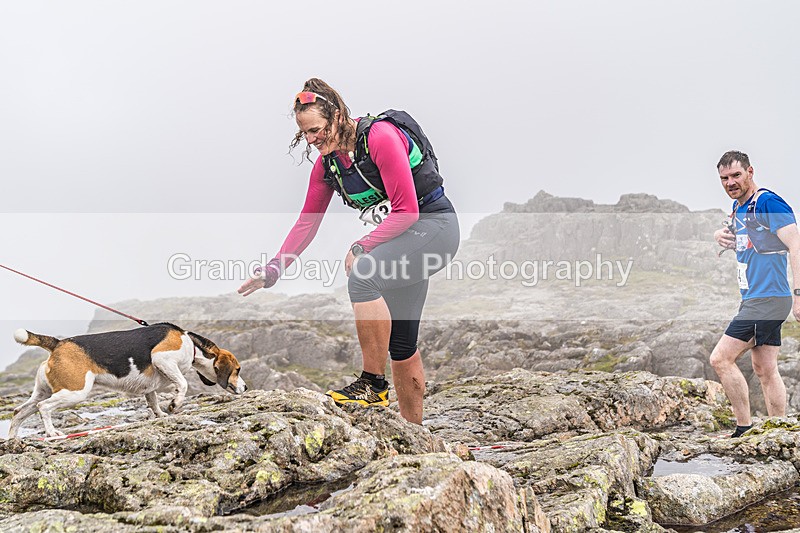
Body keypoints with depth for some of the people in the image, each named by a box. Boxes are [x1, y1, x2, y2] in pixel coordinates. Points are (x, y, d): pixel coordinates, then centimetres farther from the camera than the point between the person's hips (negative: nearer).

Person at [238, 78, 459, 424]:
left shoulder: (380, 137, -21)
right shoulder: (327, 162, 2)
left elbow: (406, 210, -23)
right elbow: (307, 222, 7)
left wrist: (361, 247, -26)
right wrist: (273, 270, -1)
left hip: (433, 226, -8)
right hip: (400, 236, 9)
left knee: (362, 275, -32)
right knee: (400, 342, 9)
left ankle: (373, 384, -23)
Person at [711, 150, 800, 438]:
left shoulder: (767, 203, -13)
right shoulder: (739, 206, 15)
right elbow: (734, 233, 36)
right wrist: (722, 234, 10)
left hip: (767, 299, -10)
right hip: (755, 300, 10)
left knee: (721, 359, -11)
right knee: (765, 369, 10)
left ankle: (744, 428, -5)